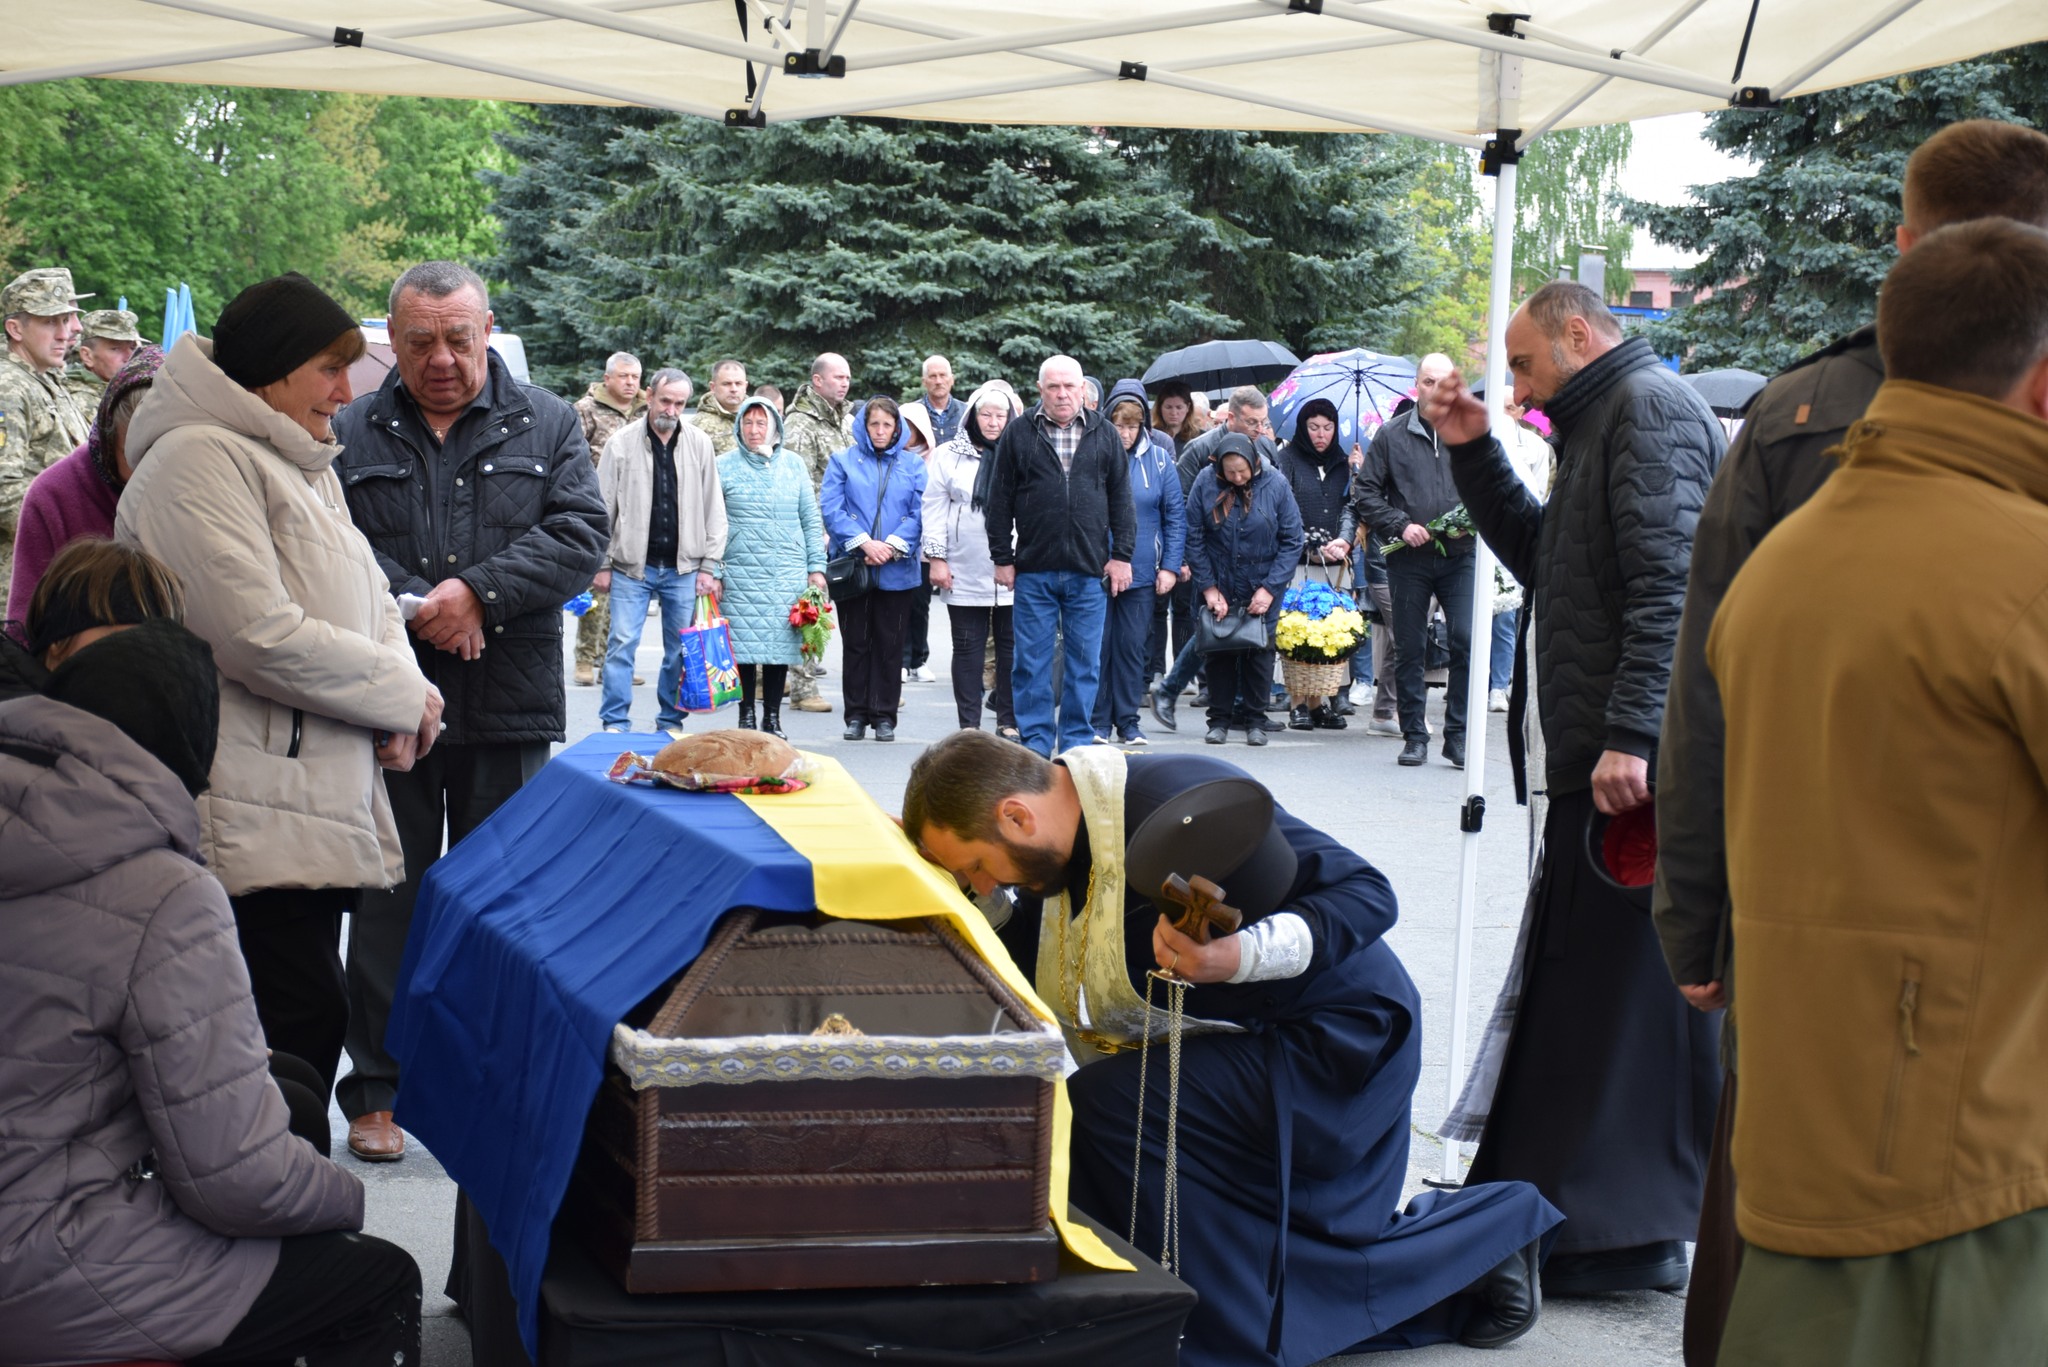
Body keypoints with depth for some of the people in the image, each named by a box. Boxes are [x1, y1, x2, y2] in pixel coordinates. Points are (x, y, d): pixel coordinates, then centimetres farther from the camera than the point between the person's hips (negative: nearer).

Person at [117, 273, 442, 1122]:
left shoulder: (306, 469, 20)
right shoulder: (200, 458, -12)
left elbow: (370, 606, 21)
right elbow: (260, 635, -21)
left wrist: (399, 698, -2)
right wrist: (402, 699, -10)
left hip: (317, 805, 10)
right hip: (253, 818, -10)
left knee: (305, 1019, 11)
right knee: (305, 1019, -12)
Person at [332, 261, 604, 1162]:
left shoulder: (547, 426, 7)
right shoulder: (352, 434, 6)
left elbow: (579, 536, -5)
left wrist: (478, 592, -15)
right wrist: (419, 608, -16)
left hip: (509, 712, 1)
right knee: (388, 900, 5)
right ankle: (377, 1089, 15)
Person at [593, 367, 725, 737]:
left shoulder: (699, 445, 4)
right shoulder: (622, 443, -1)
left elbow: (713, 509, 7)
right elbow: (602, 507, 2)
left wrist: (709, 565, 2)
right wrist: (602, 563, 0)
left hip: (683, 567, 2)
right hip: (632, 565, -2)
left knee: (681, 649, 6)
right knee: (622, 644, -4)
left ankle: (671, 722, 17)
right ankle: (614, 724, 3)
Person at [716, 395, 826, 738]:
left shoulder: (793, 464, 10)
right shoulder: (724, 466, 4)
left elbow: (811, 519, 12)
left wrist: (816, 567, 6)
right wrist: (712, 572, -2)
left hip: (788, 575, 2)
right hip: (740, 574, -2)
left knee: (781, 644, 2)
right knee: (743, 645, -3)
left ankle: (772, 718, 11)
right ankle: (747, 716, 7)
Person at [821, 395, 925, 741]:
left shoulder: (912, 465, 8)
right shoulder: (843, 461, 5)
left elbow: (919, 513, 0)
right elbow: (831, 509, -4)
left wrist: (892, 546, -14)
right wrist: (865, 543, -15)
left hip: (897, 570, 1)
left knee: (889, 643, 4)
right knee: (855, 642, 4)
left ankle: (884, 716, 11)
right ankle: (856, 715, 11)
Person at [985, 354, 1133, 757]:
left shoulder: (1103, 434, 8)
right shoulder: (1018, 434, 4)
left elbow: (1121, 498, 9)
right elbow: (1000, 501, 5)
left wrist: (1121, 555, 3)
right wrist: (1002, 558, 0)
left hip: (1089, 572, 1)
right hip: (1033, 569, -1)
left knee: (1085, 661, 5)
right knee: (1031, 661, 3)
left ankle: (1077, 742, 13)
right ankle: (1036, 740, 11)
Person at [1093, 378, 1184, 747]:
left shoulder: (1159, 460, 4)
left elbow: (1175, 515, 6)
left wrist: (1171, 565, 0)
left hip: (1141, 573, 2)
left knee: (1132, 645, 5)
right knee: (1098, 644, 1)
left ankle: (1127, 720, 14)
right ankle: (1098, 720, 10)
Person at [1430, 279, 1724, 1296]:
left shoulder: (1650, 408, -10)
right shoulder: (1603, 421, 23)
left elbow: (1669, 584, -21)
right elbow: (1544, 560, 29)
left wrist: (1632, 735, -27)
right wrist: (1474, 454, 19)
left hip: (1640, 770, -10)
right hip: (1602, 766, 11)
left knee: (1627, 996, -5)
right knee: (1575, 992, 14)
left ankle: (1621, 1235, 1)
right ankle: (1570, 1217, 22)